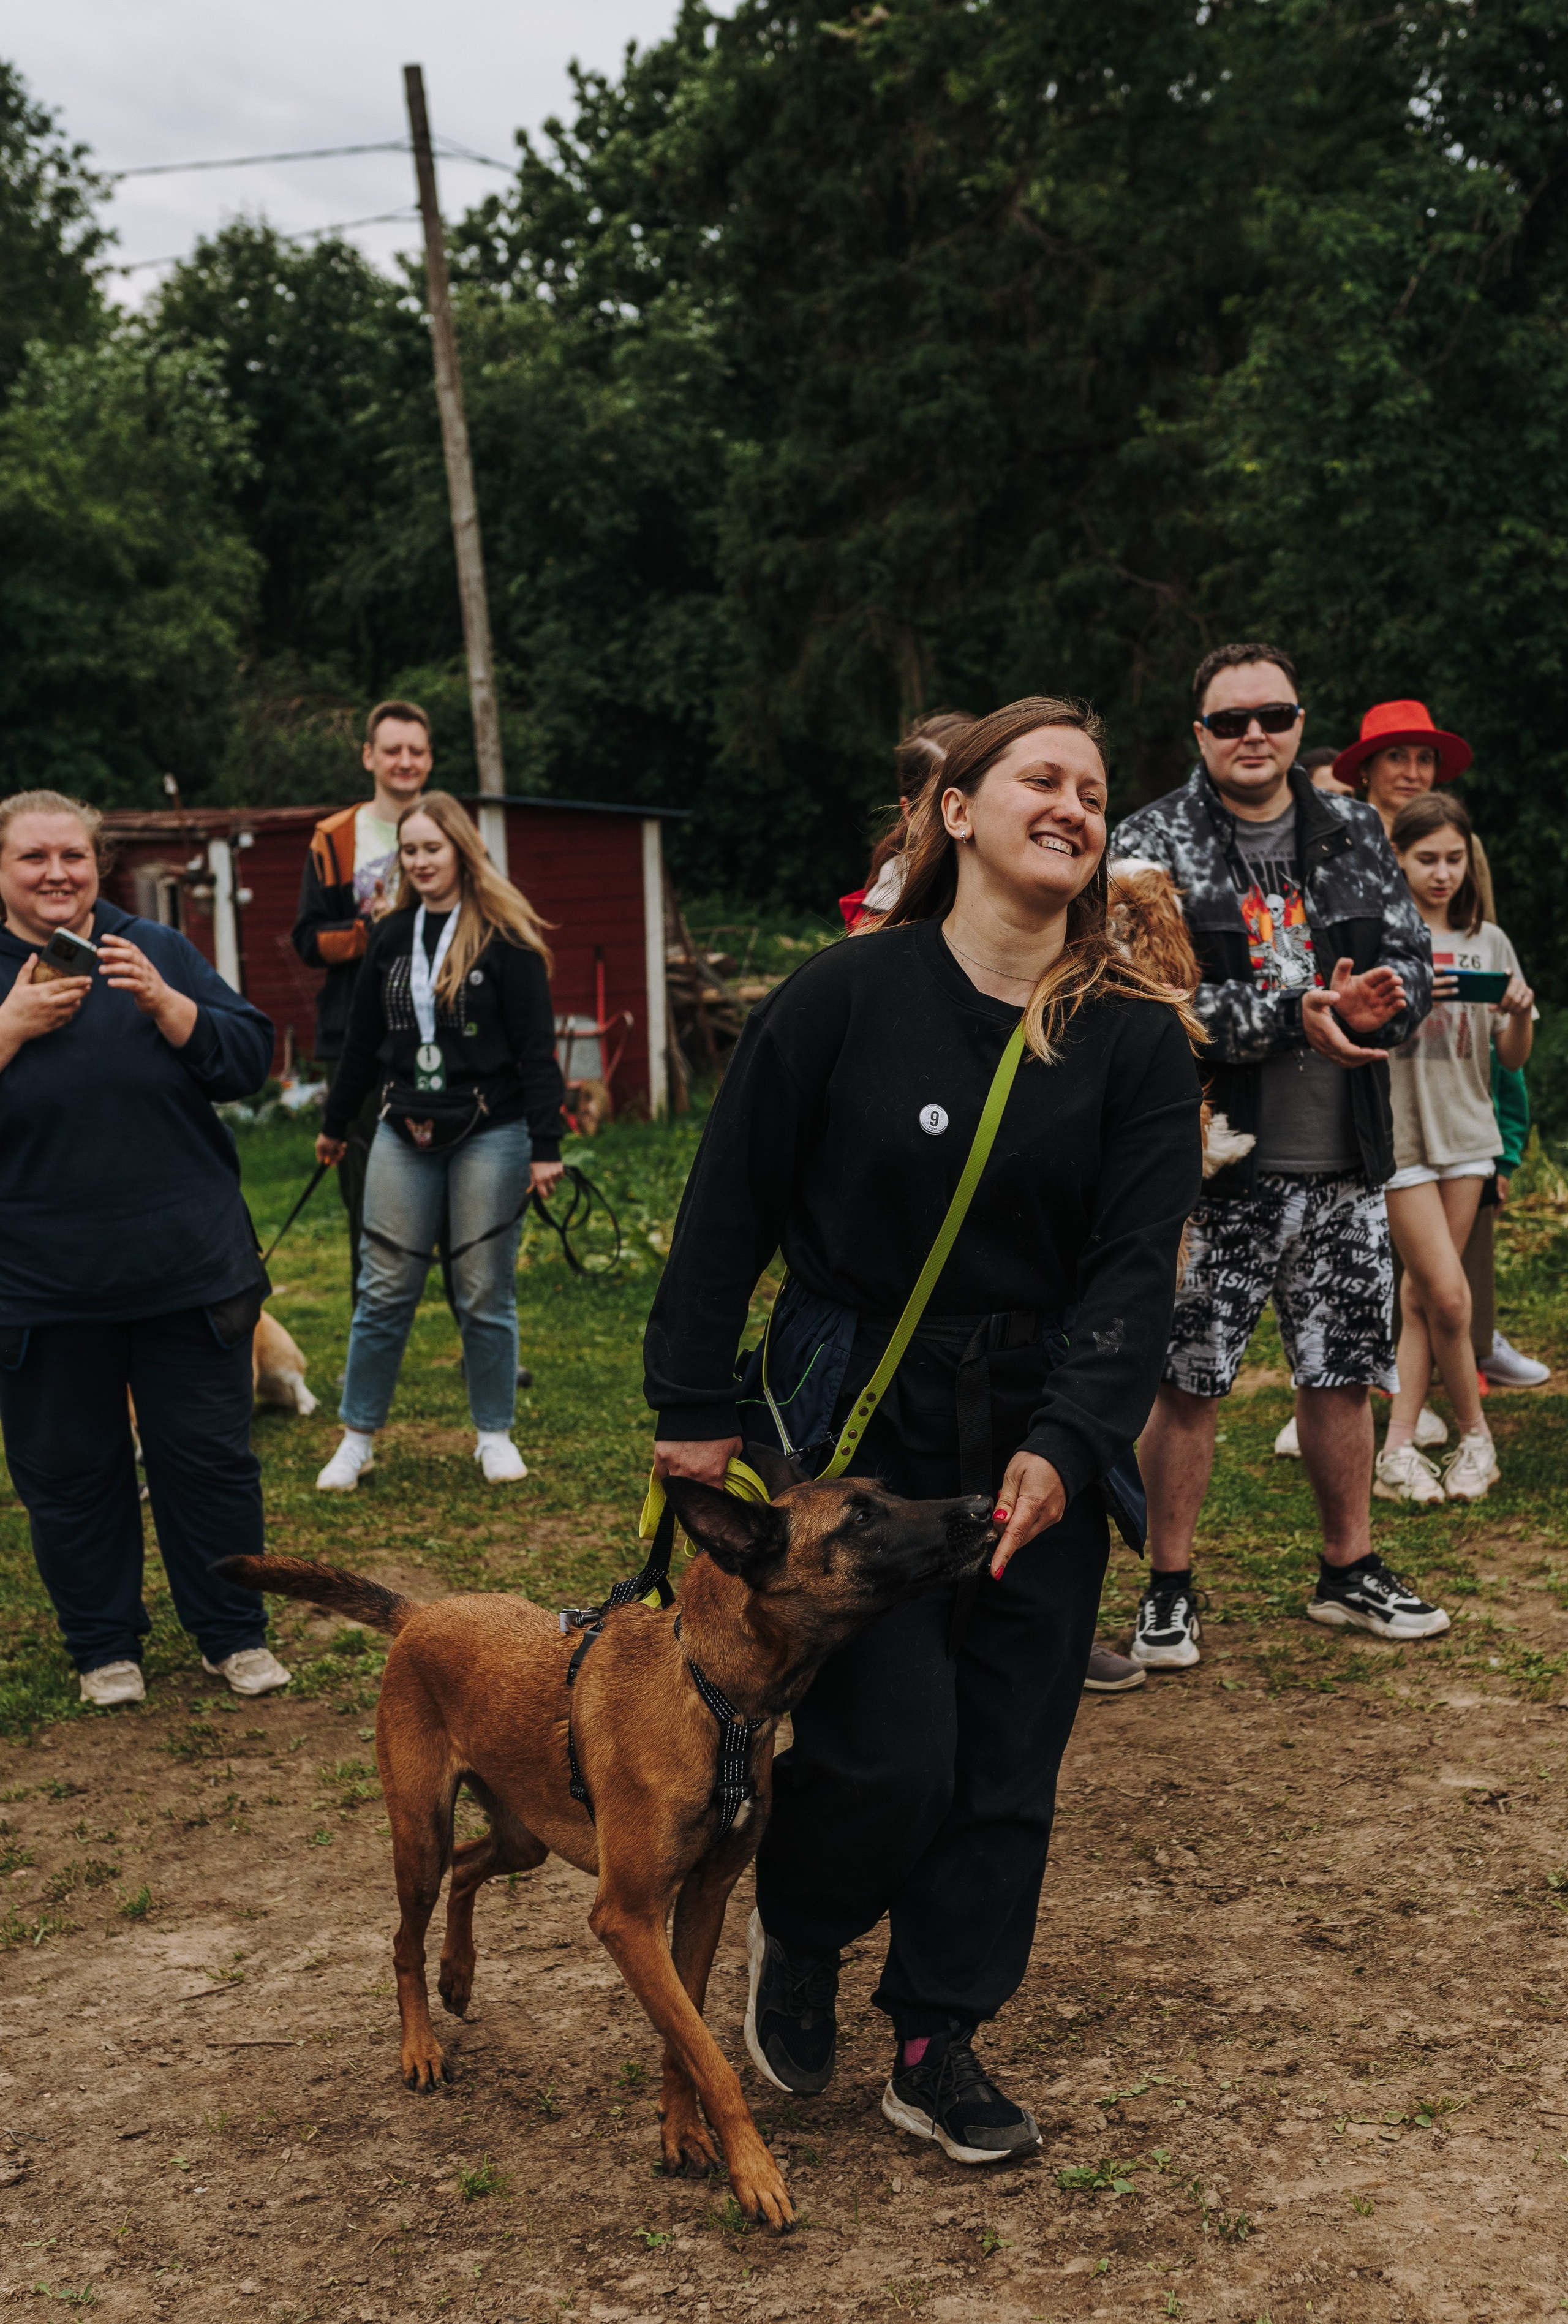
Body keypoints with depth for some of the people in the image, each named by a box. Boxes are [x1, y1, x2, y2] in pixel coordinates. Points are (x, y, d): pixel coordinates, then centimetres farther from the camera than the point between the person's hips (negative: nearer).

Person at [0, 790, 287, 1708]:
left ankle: (237, 1634, 23)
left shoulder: (160, 951, 3)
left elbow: (251, 1059, -3)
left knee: (210, 1459, 8)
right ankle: (104, 1645, 25)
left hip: (190, 1273, 1)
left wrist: (162, 1002, -17)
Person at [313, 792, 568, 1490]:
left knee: (485, 1294, 4)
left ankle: (495, 1435, 18)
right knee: (384, 1291, 4)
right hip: (404, 1135, 4)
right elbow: (362, 1040, 18)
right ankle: (357, 1438, 15)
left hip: (489, 1135, -4)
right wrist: (335, 1124, 24)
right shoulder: (390, 936, 9)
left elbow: (536, 1046, -8)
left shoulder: (505, 936, -6)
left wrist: (546, 1146, -11)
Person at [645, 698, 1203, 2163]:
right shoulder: (847, 997, -8)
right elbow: (728, 1210, -3)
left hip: (1042, 1443, 3)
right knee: (890, 1751, -6)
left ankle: (937, 2045, 27)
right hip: (857, 1424, -3)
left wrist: (1067, 1443, -18)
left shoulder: (1137, 1039, -1)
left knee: (1009, 1759, 8)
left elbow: (1136, 1261, -5)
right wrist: (697, 1411, -2)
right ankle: (796, 1937, 27)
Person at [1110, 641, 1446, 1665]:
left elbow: (1414, 962, 9)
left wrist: (1373, 1002, -15)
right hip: (1217, 1164, -4)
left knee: (1344, 1376, 15)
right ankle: (1170, 1588, 17)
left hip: (1344, 1164, 4)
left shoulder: (1356, 834, 10)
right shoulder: (1153, 842, -5)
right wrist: (1295, 1012, -21)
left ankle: (1350, 1570, 31)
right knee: (1187, 1381, 2)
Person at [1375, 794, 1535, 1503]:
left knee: (1423, 1296, 5)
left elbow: (1513, 1060, 9)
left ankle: (1399, 1447, 9)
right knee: (1448, 1297, -7)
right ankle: (1474, 1432, 12)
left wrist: (1520, 1012, -11)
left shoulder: (1489, 942, 9)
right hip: (1401, 1134, -4)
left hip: (1466, 1132, 4)